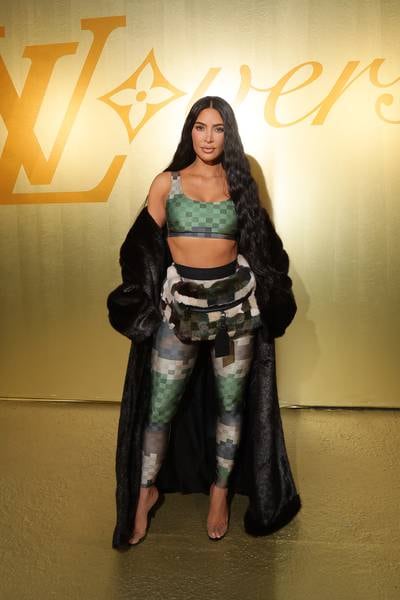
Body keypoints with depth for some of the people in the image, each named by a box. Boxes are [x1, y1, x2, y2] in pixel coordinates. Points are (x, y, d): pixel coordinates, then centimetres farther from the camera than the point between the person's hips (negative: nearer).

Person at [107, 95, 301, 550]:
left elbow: (260, 244, 14)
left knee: (230, 404, 10)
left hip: (235, 304, 1)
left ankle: (220, 490, 32)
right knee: (160, 408, 4)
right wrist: (141, 301, 2)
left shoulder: (240, 184, 7)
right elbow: (145, 245, 5)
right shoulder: (167, 182, 3)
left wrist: (267, 299, 9)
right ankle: (146, 490, 29)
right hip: (180, 304, -1)